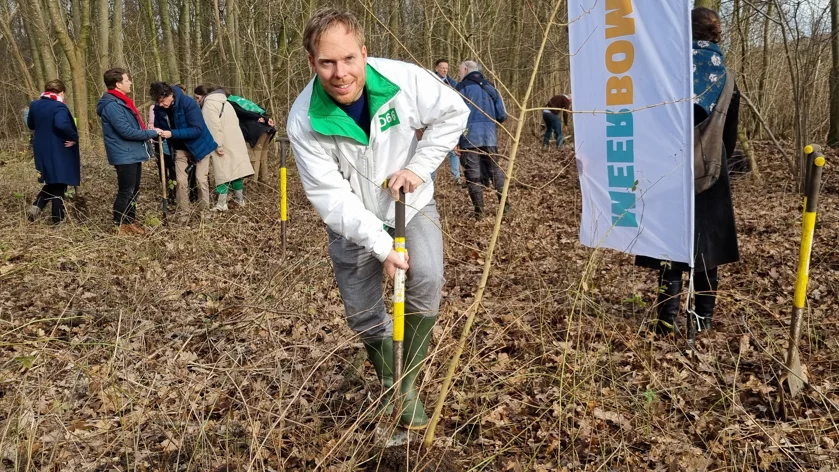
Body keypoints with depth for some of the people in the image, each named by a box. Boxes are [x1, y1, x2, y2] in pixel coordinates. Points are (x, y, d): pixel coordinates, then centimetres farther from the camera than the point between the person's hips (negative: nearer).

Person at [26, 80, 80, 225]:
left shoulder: (34, 105, 7)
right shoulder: (59, 106, -17)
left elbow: (31, 125, 21)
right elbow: (62, 124, -35)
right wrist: (74, 137, -22)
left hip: (42, 152, 7)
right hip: (59, 153, -7)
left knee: (51, 182, 24)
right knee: (59, 185, 4)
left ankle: (36, 206, 5)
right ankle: (58, 220, 9)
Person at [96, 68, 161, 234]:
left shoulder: (121, 102, 15)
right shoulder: (112, 105, -19)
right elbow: (126, 131, -23)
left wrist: (148, 132, 6)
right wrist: (152, 133, -15)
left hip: (133, 155, 10)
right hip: (124, 156, -10)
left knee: (133, 191, 16)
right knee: (126, 192, -4)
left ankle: (130, 221, 26)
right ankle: (119, 225, 6)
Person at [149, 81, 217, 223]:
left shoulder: (188, 102, -26)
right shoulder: (159, 108, -10)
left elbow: (197, 129, -30)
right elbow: (159, 126, 7)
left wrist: (172, 134, -34)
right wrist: (157, 133, -16)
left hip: (199, 145, -4)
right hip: (180, 148, 4)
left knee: (201, 179, -5)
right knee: (181, 181, 0)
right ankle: (183, 214, 10)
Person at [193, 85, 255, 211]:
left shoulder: (209, 103, -6)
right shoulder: (221, 101, 21)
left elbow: (214, 126, -17)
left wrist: (217, 145, -19)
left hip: (224, 143, -8)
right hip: (235, 141, 8)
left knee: (223, 172, -7)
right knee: (235, 168, 12)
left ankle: (221, 203, -6)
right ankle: (240, 199, 18)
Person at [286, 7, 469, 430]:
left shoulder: (404, 79, -24)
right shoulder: (304, 121, -25)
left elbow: (452, 112, -7)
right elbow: (330, 195, -23)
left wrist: (419, 166, -16)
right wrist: (380, 244, -27)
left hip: (411, 205, 0)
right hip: (352, 221, 0)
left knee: (426, 280, -25)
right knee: (363, 316, 6)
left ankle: (408, 385, -6)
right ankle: (391, 387, 34)